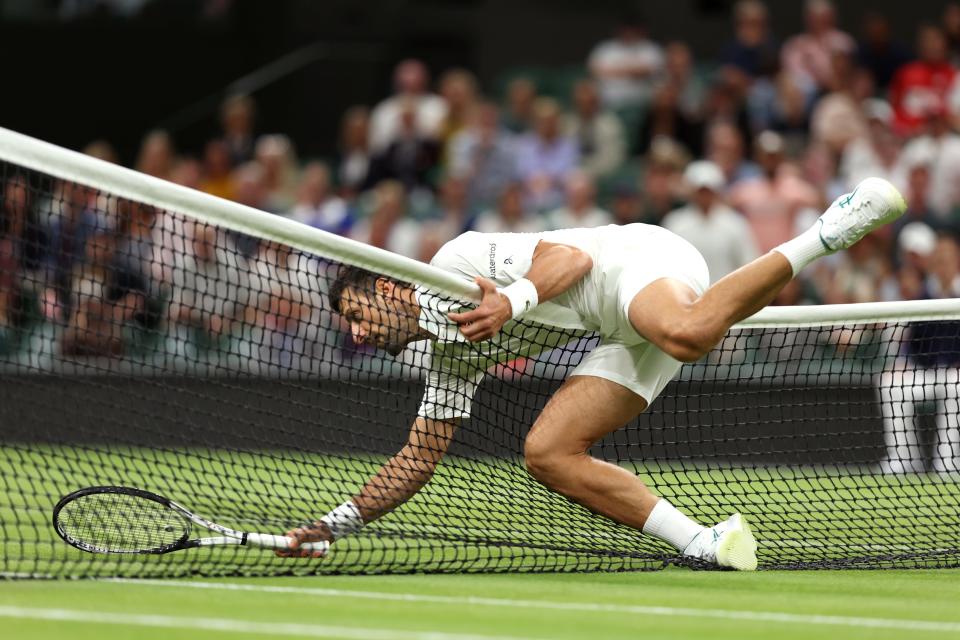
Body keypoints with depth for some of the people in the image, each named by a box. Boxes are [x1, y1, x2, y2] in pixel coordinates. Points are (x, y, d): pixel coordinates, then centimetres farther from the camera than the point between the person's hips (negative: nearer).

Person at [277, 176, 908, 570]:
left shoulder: (455, 263, -3)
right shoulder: (452, 359, 22)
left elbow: (572, 255, -12)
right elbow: (417, 460, 26)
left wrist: (514, 300, -29)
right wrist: (334, 525, 22)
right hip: (627, 338, 9)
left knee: (685, 335, -44)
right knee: (548, 453, -7)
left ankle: (826, 233, -29)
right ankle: (706, 545, -16)